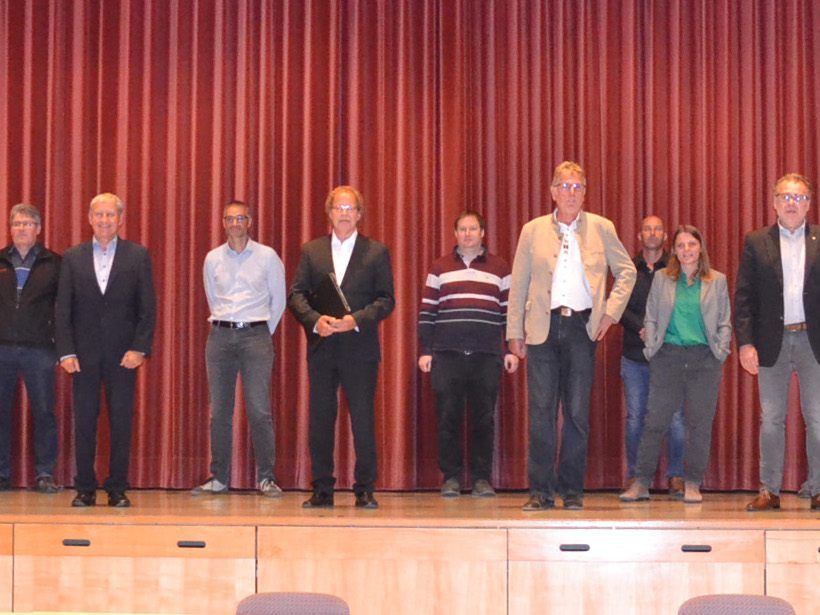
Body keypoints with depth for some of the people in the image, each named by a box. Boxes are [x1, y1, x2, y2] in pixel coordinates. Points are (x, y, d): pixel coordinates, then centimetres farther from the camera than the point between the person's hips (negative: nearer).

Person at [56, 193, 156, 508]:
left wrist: (139, 348, -9)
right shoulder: (72, 257, 7)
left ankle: (117, 490, 8)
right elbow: (63, 309, 5)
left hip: (122, 354, -1)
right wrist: (66, 351, -5)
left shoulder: (137, 255, 4)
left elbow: (147, 307, 1)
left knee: (121, 423, 1)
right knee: (84, 422, 3)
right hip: (84, 354, 1)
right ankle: (85, 489, 11)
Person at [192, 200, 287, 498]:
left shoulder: (267, 256, 2)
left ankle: (266, 478, -2)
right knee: (219, 411, 3)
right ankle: (219, 478, 8)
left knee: (259, 410, -9)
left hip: (255, 334, -3)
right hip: (220, 335, 3)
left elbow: (278, 300, 10)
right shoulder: (213, 258, 9)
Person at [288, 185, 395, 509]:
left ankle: (365, 490, 6)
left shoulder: (377, 252, 5)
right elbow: (296, 294, 5)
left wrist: (357, 320, -15)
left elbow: (386, 299, 0)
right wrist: (315, 320, -13)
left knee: (363, 419, -3)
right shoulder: (311, 250, 11)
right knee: (319, 419, 5)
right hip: (321, 348, 2)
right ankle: (322, 490, 13)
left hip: (360, 348, -2)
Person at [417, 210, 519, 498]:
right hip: (447, 354, 0)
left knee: (484, 418, 1)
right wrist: (425, 351, 2)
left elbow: (510, 311, 10)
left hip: (487, 355, 0)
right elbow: (426, 312, 8)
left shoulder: (500, 269, 10)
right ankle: (451, 477, 7)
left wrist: (512, 350, 4)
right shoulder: (440, 268, 10)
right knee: (448, 417, 0)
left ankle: (481, 478, 8)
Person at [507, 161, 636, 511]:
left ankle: (572, 490, 11)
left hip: (582, 328, 0)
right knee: (541, 413, -1)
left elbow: (626, 271, 14)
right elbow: (518, 285, 9)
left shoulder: (601, 229, 7)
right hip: (543, 329, 0)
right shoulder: (533, 231, 8)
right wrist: (515, 332, 6)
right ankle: (541, 491, 4)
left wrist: (611, 312, 3)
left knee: (577, 413, 2)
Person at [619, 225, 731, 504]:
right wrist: (651, 349, -1)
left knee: (699, 423, 2)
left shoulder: (717, 281, 8)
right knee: (655, 420, -2)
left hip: (705, 358, 0)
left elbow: (724, 322, 9)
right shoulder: (661, 279, 8)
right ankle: (640, 483, 1)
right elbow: (651, 318, 8)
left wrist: (721, 351, -1)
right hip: (668, 356, 0)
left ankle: (692, 485, 10)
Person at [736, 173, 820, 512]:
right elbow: (743, 296, 2)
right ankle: (769, 491, 10)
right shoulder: (756, 242, 5)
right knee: (771, 420, 5)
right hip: (772, 341, 1)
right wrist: (745, 342, -6)